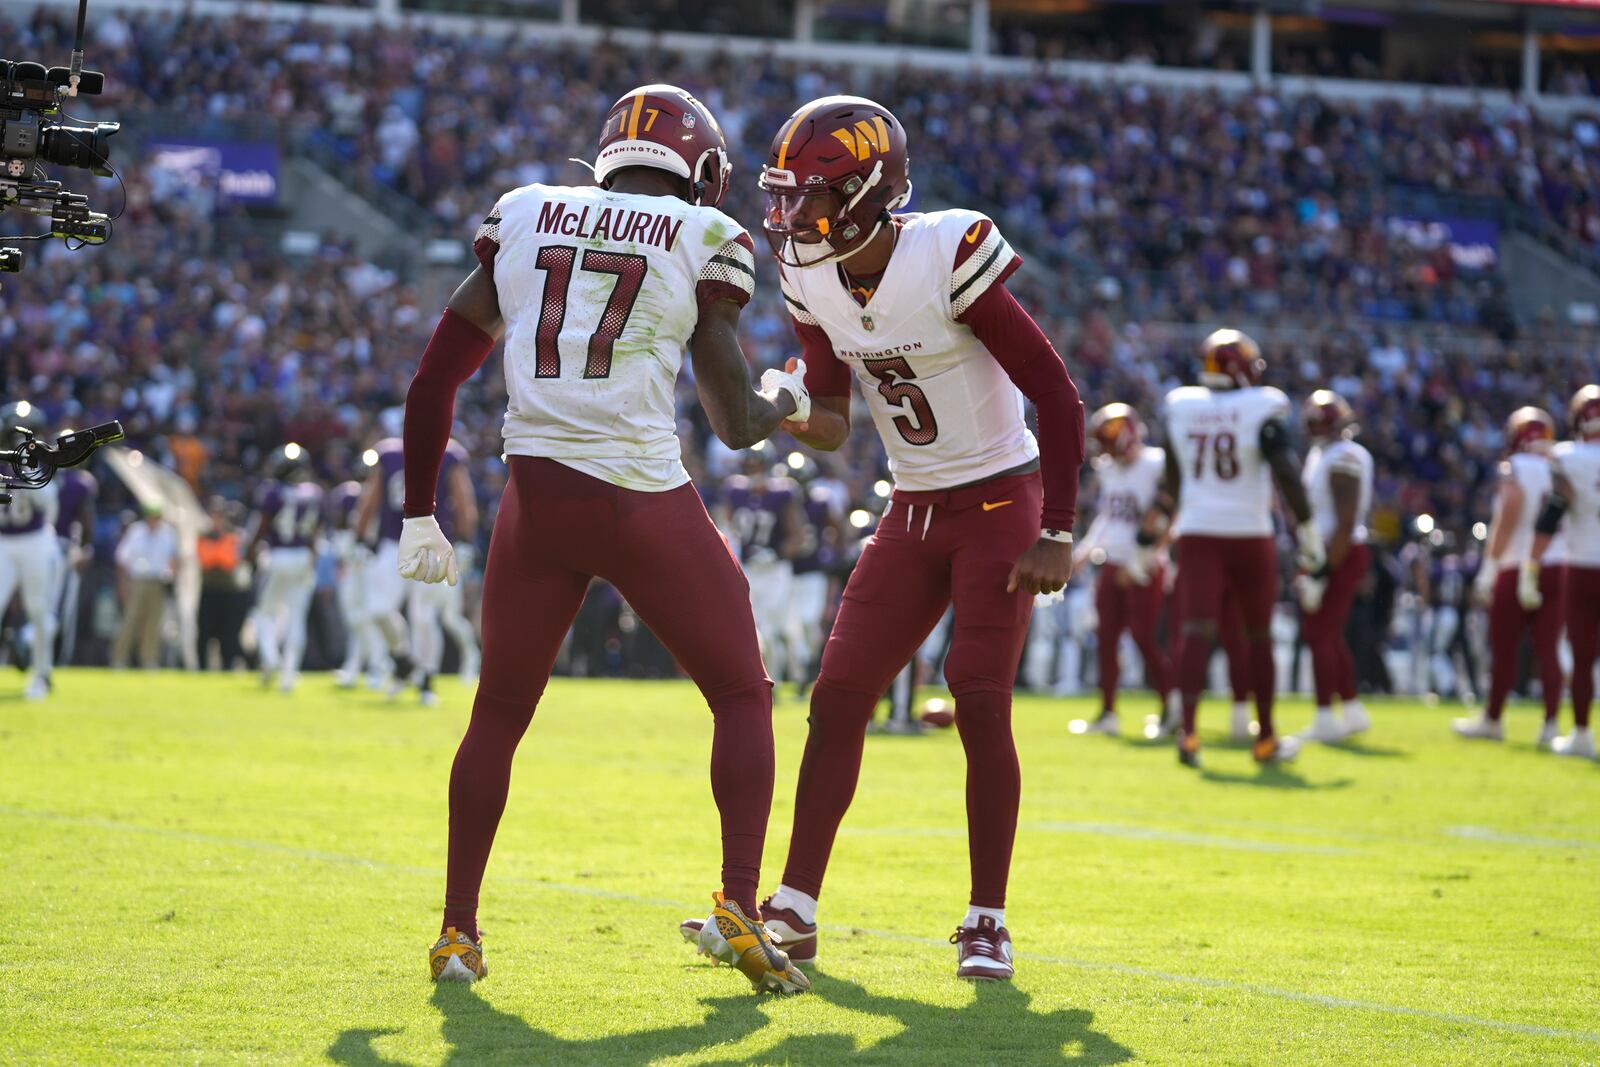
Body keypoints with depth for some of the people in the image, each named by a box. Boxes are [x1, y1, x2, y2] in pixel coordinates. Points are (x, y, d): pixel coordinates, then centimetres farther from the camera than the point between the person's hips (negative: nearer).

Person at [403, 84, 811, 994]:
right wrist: (788, 397, 25)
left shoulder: (523, 218, 11)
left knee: (499, 713, 20)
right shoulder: (703, 242, 2)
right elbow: (738, 424, 3)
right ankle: (739, 909, 0)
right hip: (647, 501, -3)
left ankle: (459, 930, 18)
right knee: (742, 697, 14)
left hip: (539, 498, 3)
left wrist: (421, 515, 20)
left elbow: (433, 383, 12)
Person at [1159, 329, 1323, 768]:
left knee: (1198, 632, -7)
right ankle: (1266, 738, 20)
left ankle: (1188, 729, -25)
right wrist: (1308, 530, -8)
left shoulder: (1180, 407, 5)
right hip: (1250, 534, -2)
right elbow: (1287, 474, -17)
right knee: (1259, 637, 11)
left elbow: (1172, 480, 16)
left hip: (1197, 534, 2)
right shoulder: (1262, 410, -8)